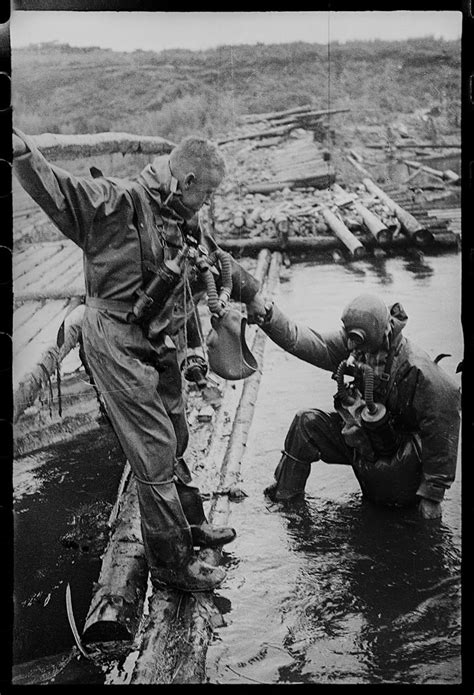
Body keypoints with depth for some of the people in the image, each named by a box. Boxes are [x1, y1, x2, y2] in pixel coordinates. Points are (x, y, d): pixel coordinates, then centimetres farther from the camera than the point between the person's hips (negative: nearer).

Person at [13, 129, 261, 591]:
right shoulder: (123, 202, -16)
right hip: (117, 343, -9)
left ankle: (189, 525, 44)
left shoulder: (187, 224, 11)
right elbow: (60, 192, -30)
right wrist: (23, 153, -49)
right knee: (155, 452, -4)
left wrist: (258, 296, 42)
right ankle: (171, 563, 10)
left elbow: (220, 263, 29)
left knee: (175, 440, 23)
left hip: (160, 345, 9)